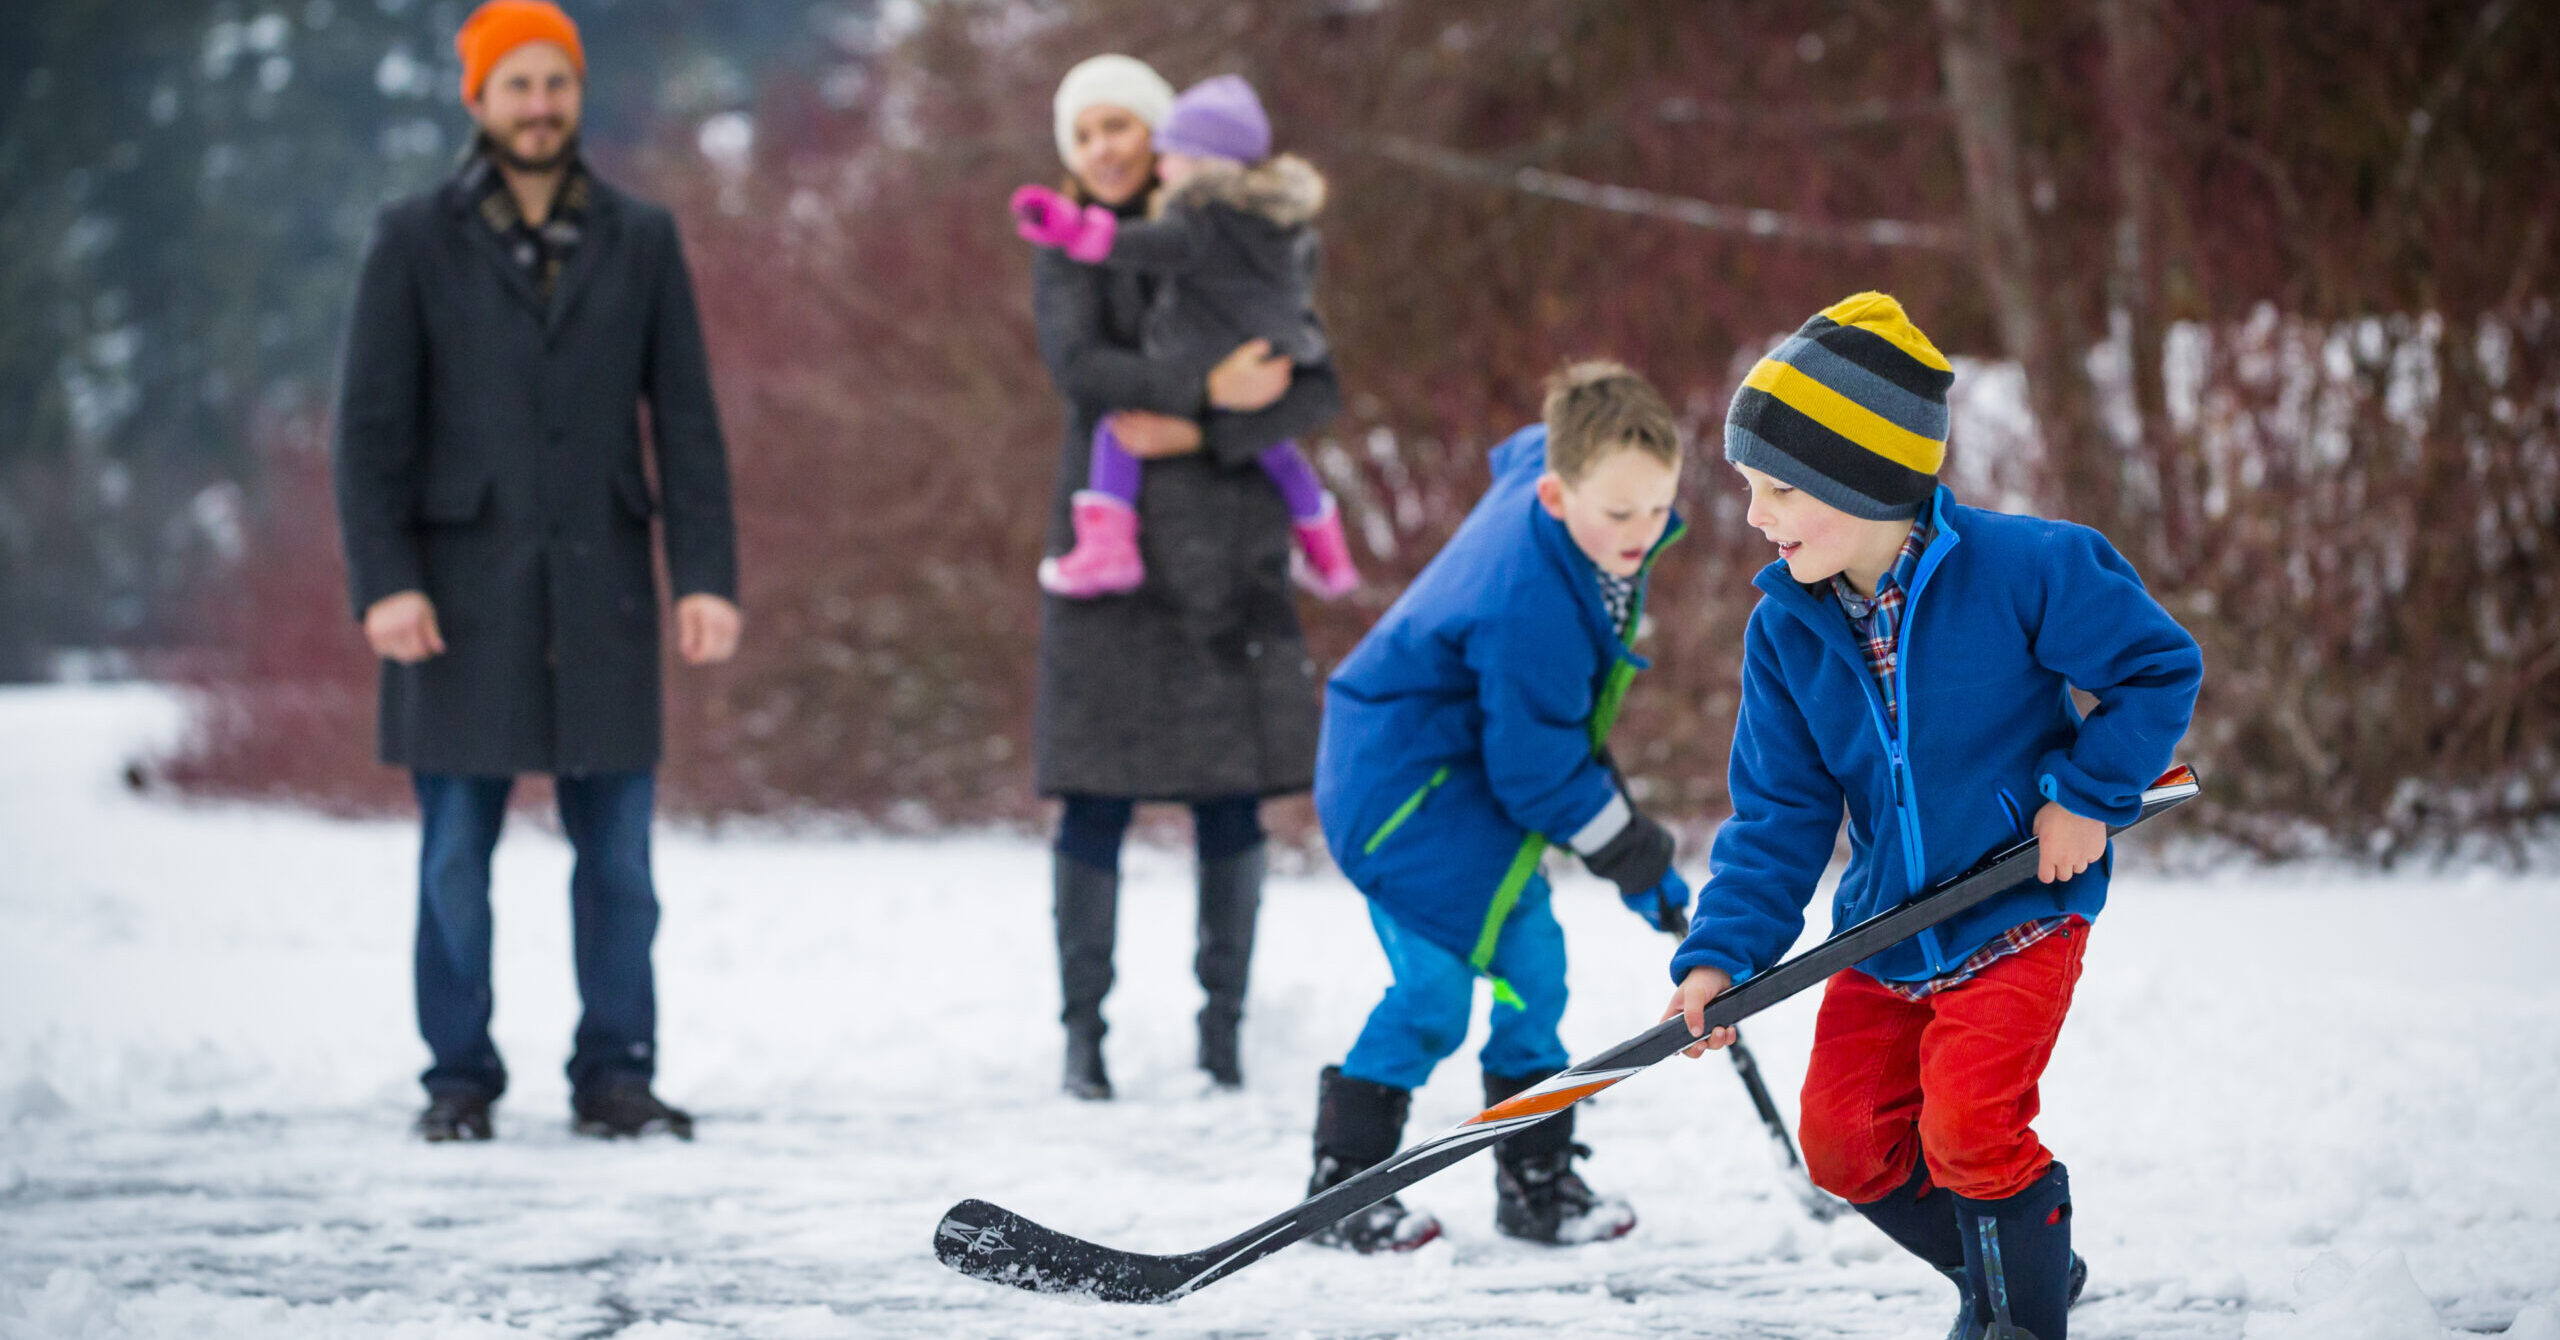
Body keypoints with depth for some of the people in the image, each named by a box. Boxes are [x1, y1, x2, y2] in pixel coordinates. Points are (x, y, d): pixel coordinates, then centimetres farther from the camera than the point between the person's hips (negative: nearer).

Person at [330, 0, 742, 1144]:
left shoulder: (640, 241, 8)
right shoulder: (416, 242, 2)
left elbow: (685, 422, 6)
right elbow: (372, 425, -2)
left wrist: (707, 577, -4)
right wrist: (384, 581, -12)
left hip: (600, 588, 2)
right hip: (463, 591, -2)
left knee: (618, 851, 0)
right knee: (456, 853, 1)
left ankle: (614, 1074, 7)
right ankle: (460, 1081, 9)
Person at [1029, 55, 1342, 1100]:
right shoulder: (1073, 249, 6)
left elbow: (1317, 388, -3)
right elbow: (1077, 363, -13)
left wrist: (1200, 435, -16)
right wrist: (1210, 391, -21)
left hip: (1232, 556, 1)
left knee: (1233, 799, 0)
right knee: (1099, 798, -3)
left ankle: (1223, 1020, 8)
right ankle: (1084, 1026, 3)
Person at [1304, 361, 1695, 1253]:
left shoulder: (1545, 464, -9)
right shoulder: (1528, 606, -34)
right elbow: (1540, 774, -25)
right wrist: (1637, 863, -14)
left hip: (1464, 761, 10)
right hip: (1401, 782, -10)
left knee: (1530, 958, 9)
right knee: (1437, 980, -13)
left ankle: (1538, 1183, 17)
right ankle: (1340, 1188, -2)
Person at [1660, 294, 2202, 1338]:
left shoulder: (2024, 570, -19)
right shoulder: (1786, 630, -5)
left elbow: (2161, 666, -8)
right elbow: (1780, 813, -2)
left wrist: (2088, 792, -16)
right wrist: (1722, 955, -13)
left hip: (2021, 912, -5)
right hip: (1885, 937, 6)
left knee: (1966, 1123, -20)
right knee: (1845, 1140, 0)